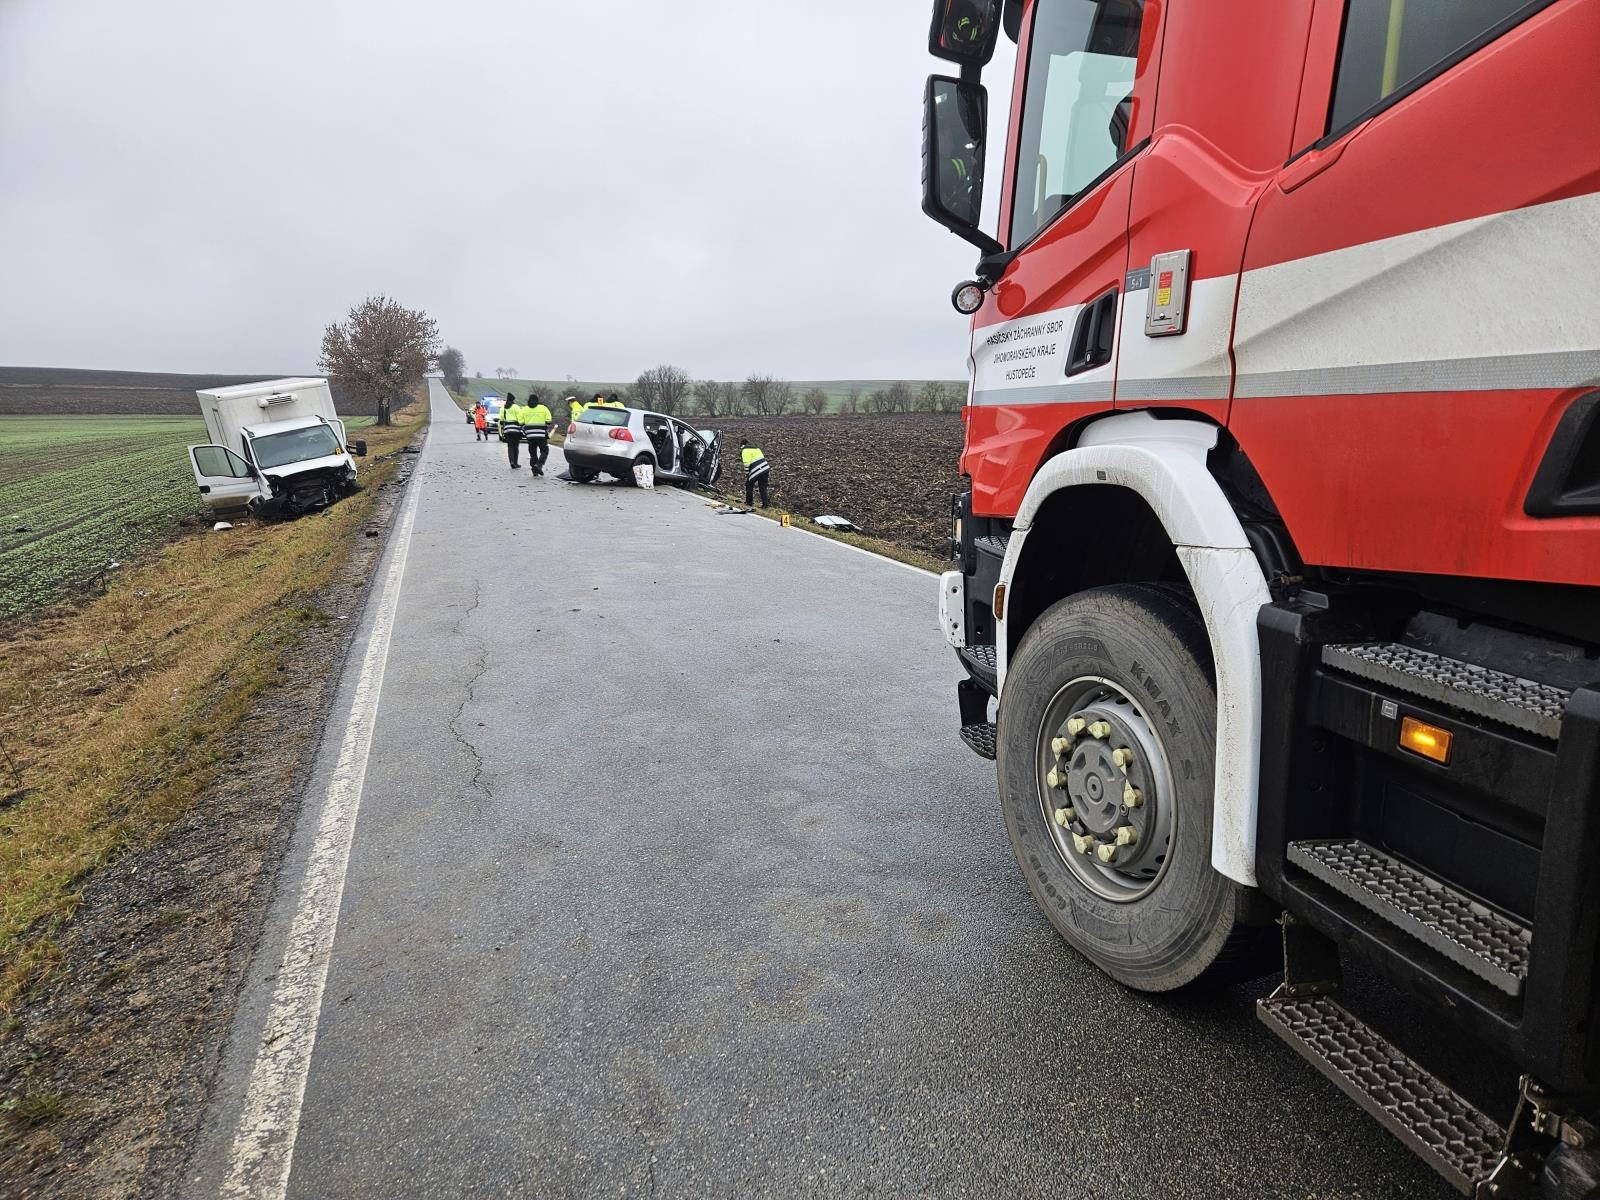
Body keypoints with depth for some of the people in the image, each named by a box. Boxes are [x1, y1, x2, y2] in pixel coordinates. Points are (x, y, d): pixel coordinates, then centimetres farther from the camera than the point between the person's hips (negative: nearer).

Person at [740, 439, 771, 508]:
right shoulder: (755, 449, 25)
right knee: (763, 487, 13)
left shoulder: (745, 451, -2)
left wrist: (746, 475, -6)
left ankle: (749, 501, 21)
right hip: (765, 469, 7)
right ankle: (765, 504, 8)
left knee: (748, 484, 14)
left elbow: (747, 464, -11)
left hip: (757, 471, -7)